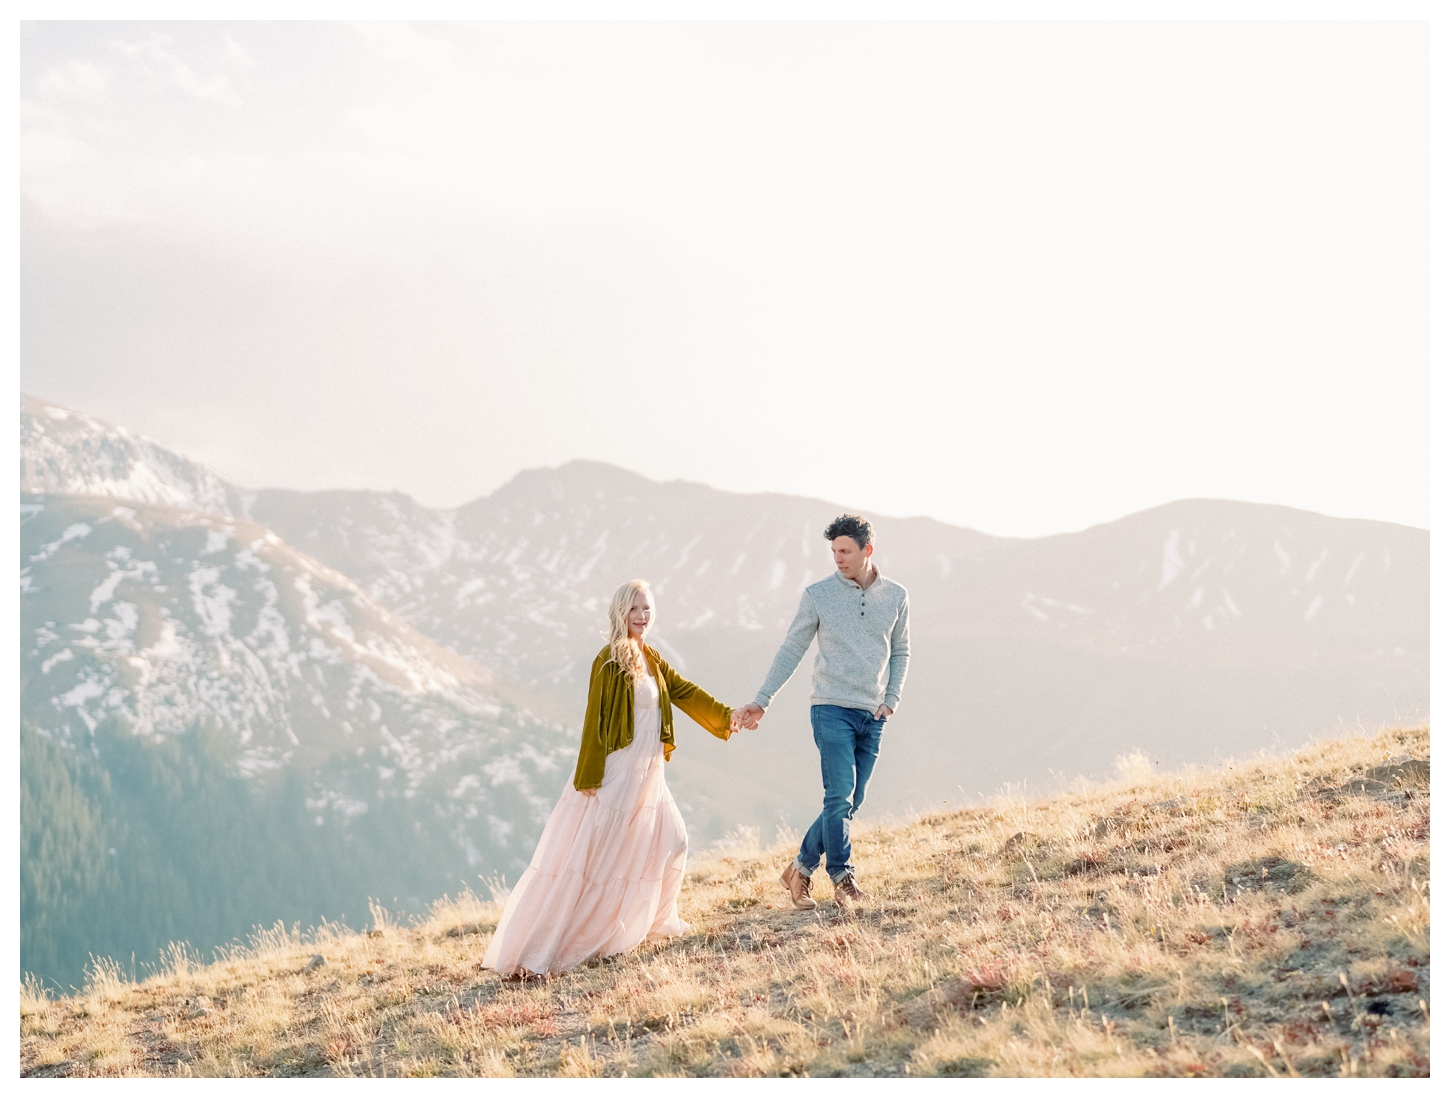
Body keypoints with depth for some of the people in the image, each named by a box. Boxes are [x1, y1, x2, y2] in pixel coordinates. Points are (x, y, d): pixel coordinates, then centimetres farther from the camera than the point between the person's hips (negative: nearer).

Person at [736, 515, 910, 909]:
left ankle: (801, 869, 16)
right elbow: (791, 651, 4)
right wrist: (762, 701, -2)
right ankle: (843, 878, -13)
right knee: (840, 797, -16)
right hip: (832, 709, -4)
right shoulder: (818, 595, 0)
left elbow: (900, 651, 19)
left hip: (872, 717, 4)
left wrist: (892, 699, 6)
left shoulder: (895, 596, 7)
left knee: (847, 805, 4)